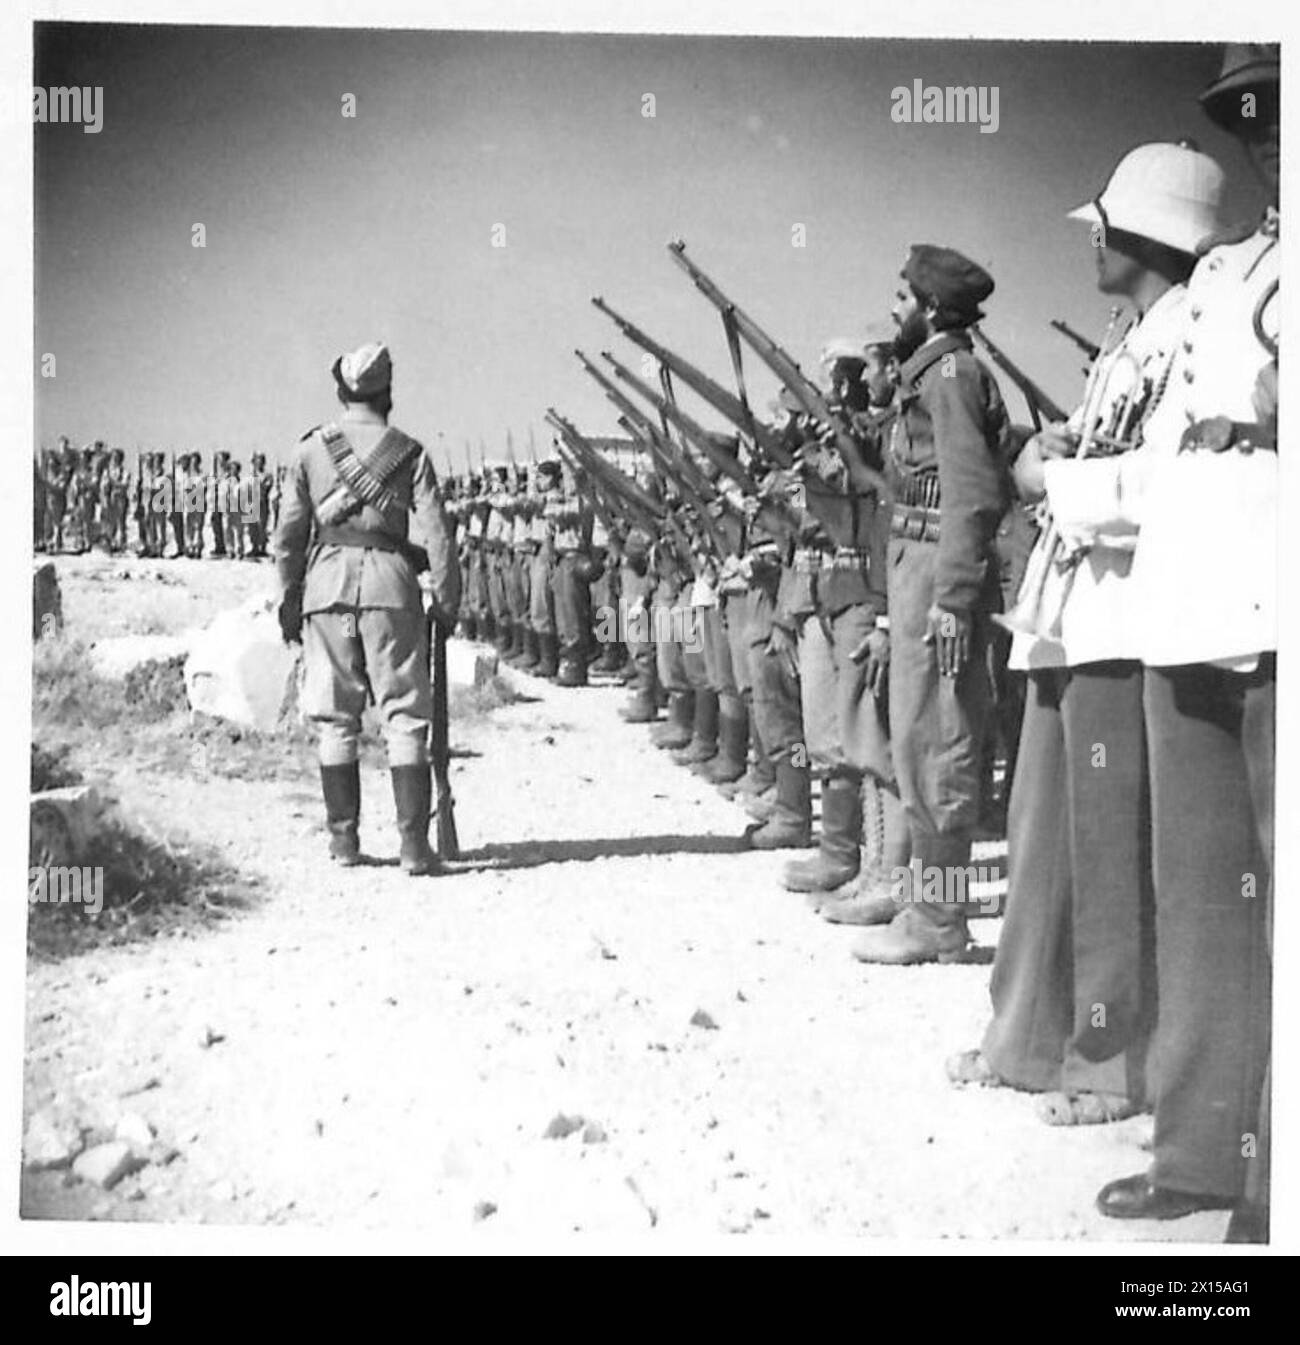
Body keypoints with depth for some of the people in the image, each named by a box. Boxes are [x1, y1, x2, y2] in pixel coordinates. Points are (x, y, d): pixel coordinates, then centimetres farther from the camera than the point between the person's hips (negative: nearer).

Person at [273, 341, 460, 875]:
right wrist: (446, 598, 6)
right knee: (404, 716, 2)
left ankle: (343, 840, 12)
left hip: (327, 584, 1)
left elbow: (289, 534, 6)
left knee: (335, 718, 9)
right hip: (390, 583, -1)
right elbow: (436, 532, -1)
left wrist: (289, 600, 13)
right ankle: (413, 844, -4)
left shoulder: (311, 449, 7)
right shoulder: (408, 453, 4)